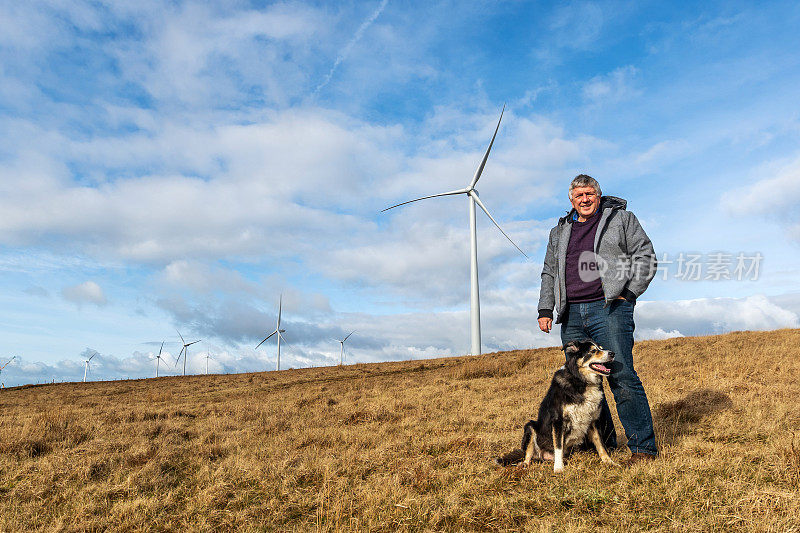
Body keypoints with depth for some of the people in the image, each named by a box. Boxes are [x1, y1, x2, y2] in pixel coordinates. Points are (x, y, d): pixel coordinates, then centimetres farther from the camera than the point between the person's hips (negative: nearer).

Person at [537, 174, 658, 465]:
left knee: (621, 377, -11)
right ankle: (602, 442, 19)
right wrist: (545, 310, 12)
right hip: (572, 315, 5)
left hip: (608, 309, -5)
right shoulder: (559, 232, 22)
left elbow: (646, 256, 5)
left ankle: (643, 447, -2)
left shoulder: (621, 219, 10)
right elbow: (549, 274, 23)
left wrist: (628, 292, -5)